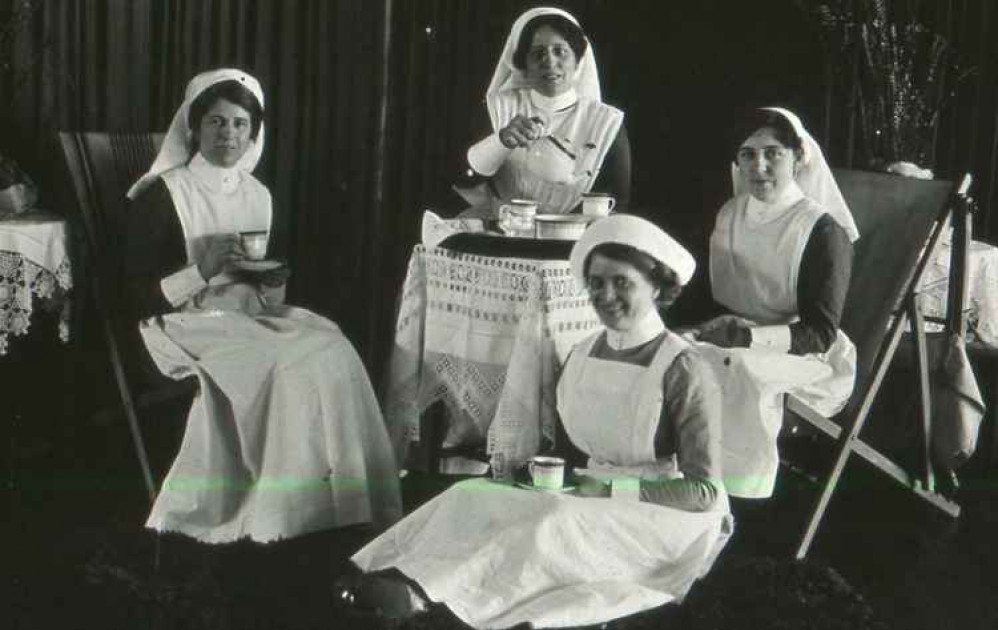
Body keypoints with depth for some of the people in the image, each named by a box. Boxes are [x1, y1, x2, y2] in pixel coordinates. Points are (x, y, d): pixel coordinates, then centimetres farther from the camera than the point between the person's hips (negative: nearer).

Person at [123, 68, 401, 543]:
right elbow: (135, 298, -9)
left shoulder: (257, 195, 13)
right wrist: (203, 269, -20)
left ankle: (338, 500, -16)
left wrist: (273, 281, -1)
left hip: (251, 320, 6)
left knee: (332, 349, -21)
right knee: (294, 364, -28)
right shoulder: (163, 195, -5)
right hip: (190, 327, -6)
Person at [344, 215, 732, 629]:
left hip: (669, 519, -6)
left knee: (556, 522, -36)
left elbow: (705, 492, -14)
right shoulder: (582, 355, 7)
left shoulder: (682, 371, -13)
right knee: (470, 496, -18)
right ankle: (367, 579, -37)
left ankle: (417, 589, -46)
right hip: (590, 502, 6)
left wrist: (612, 489, -20)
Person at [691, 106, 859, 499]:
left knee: (736, 366, -36)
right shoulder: (728, 215, 10)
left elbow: (820, 333, -14)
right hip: (733, 341, 5)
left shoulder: (824, 230, -9)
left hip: (809, 359, -5)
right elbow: (706, 293, 13)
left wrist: (749, 335, -29)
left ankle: (742, 498, -31)